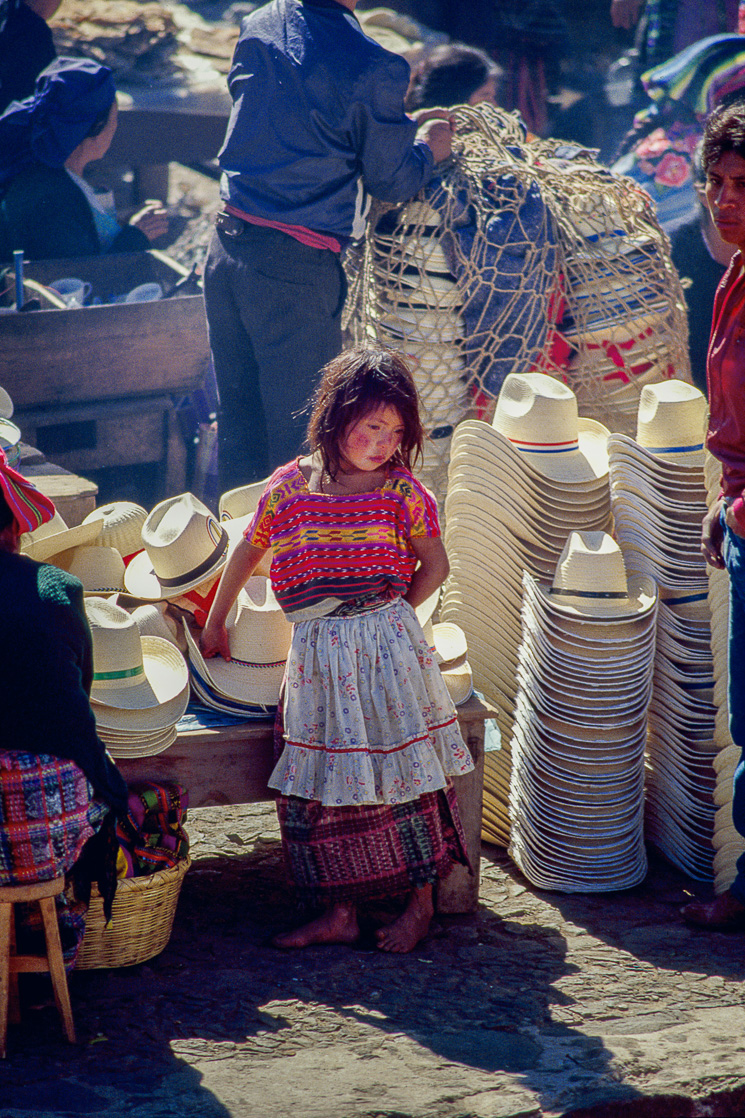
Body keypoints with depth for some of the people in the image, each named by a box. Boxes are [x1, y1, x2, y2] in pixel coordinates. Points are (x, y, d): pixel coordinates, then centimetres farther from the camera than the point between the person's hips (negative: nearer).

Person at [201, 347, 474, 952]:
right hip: (317, 655, 2)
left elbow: (435, 566, 8)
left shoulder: (403, 491, -1)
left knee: (404, 771, 0)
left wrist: (389, 619, 3)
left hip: (387, 648, -2)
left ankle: (421, 901, 16)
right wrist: (214, 624, 24)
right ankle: (339, 912, 12)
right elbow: (247, 553, 16)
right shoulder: (290, 485, 3)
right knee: (317, 783, 1)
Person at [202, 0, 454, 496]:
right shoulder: (373, 68, -15)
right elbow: (390, 181, -4)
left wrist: (401, 124, 24)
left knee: (239, 424, 18)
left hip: (228, 245, 7)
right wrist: (428, 147, 17)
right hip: (297, 268, -7)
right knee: (297, 436, 5)